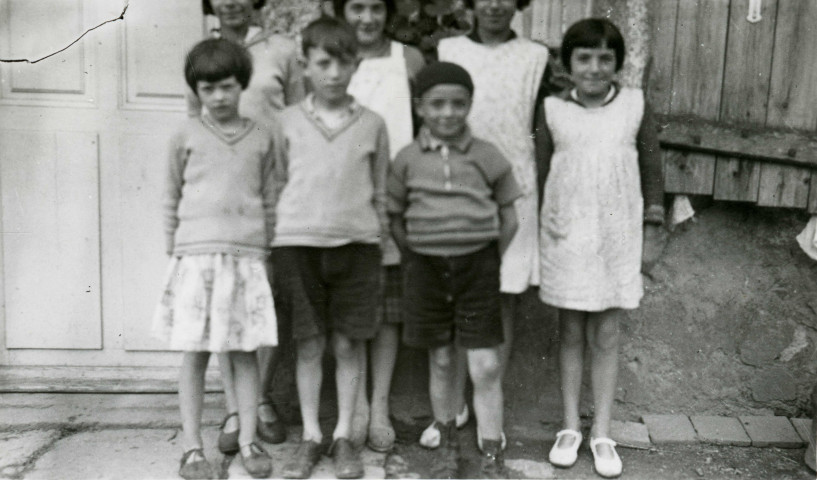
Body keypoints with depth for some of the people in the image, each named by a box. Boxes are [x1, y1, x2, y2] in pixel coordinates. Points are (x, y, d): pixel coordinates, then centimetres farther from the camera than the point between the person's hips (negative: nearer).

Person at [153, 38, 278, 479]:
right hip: (196, 256, -1)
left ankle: (248, 442, 17)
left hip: (247, 257, 1)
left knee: (245, 353, 6)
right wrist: (174, 251, 6)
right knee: (195, 355, 3)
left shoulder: (261, 139, 8)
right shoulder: (186, 137, 4)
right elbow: (171, 200, 9)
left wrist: (266, 251, 10)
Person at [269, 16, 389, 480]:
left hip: (356, 243, 0)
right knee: (310, 345, 7)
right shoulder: (290, 120, 3)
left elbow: (380, 193, 8)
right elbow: (279, 184, 8)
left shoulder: (372, 123, 2)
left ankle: (344, 437, 20)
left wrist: (379, 238, 5)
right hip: (299, 241, 0)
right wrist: (279, 244, 6)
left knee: (349, 345, 6)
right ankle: (311, 437, 20)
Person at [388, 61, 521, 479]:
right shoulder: (407, 159, 0)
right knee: (440, 361, 12)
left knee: (485, 366, -2)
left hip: (477, 263, -1)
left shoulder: (488, 157, -2)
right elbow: (395, 217, 8)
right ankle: (446, 443, 29)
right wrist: (418, 257, 3)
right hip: (426, 264, 1)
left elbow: (508, 217, 6)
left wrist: (489, 262, 2)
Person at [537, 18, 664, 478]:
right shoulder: (553, 110, -3)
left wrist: (653, 228, 5)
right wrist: (541, 228, 3)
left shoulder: (635, 104, -2)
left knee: (606, 336, 7)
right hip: (566, 237, 0)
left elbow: (652, 168, 5)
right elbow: (541, 172, 3)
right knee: (571, 333, 10)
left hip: (618, 236, 0)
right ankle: (571, 427, 24)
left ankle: (602, 433, 20)